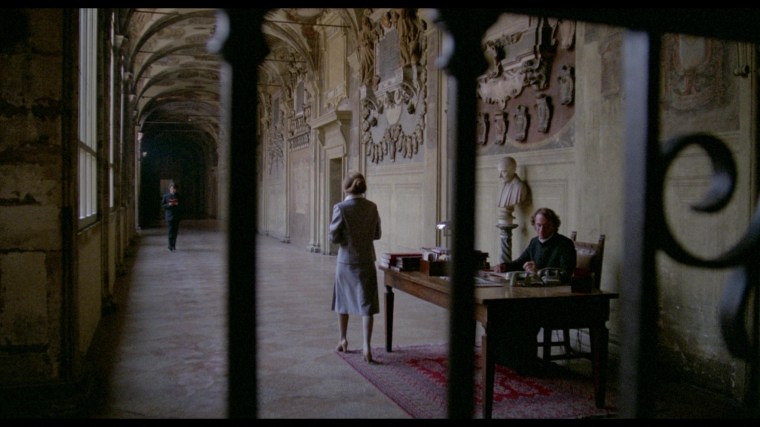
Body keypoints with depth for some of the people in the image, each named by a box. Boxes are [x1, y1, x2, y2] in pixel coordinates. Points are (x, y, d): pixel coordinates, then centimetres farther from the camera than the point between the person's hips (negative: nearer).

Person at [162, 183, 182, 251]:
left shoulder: (177, 195, 5)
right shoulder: (166, 196, -2)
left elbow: (181, 205, 10)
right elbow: (163, 205, 1)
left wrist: (178, 204, -11)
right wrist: (168, 205, -16)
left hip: (177, 216, 3)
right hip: (169, 215, -3)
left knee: (175, 231, 7)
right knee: (171, 231, -5)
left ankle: (173, 245, 19)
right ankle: (171, 246, 2)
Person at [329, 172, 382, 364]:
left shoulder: (341, 208, -13)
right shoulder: (372, 207, -2)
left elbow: (334, 237, -11)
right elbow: (377, 234, 7)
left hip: (346, 261, -1)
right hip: (366, 261, 1)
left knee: (343, 300, 17)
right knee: (367, 304, 2)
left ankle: (342, 340, 31)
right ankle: (366, 344, -8)